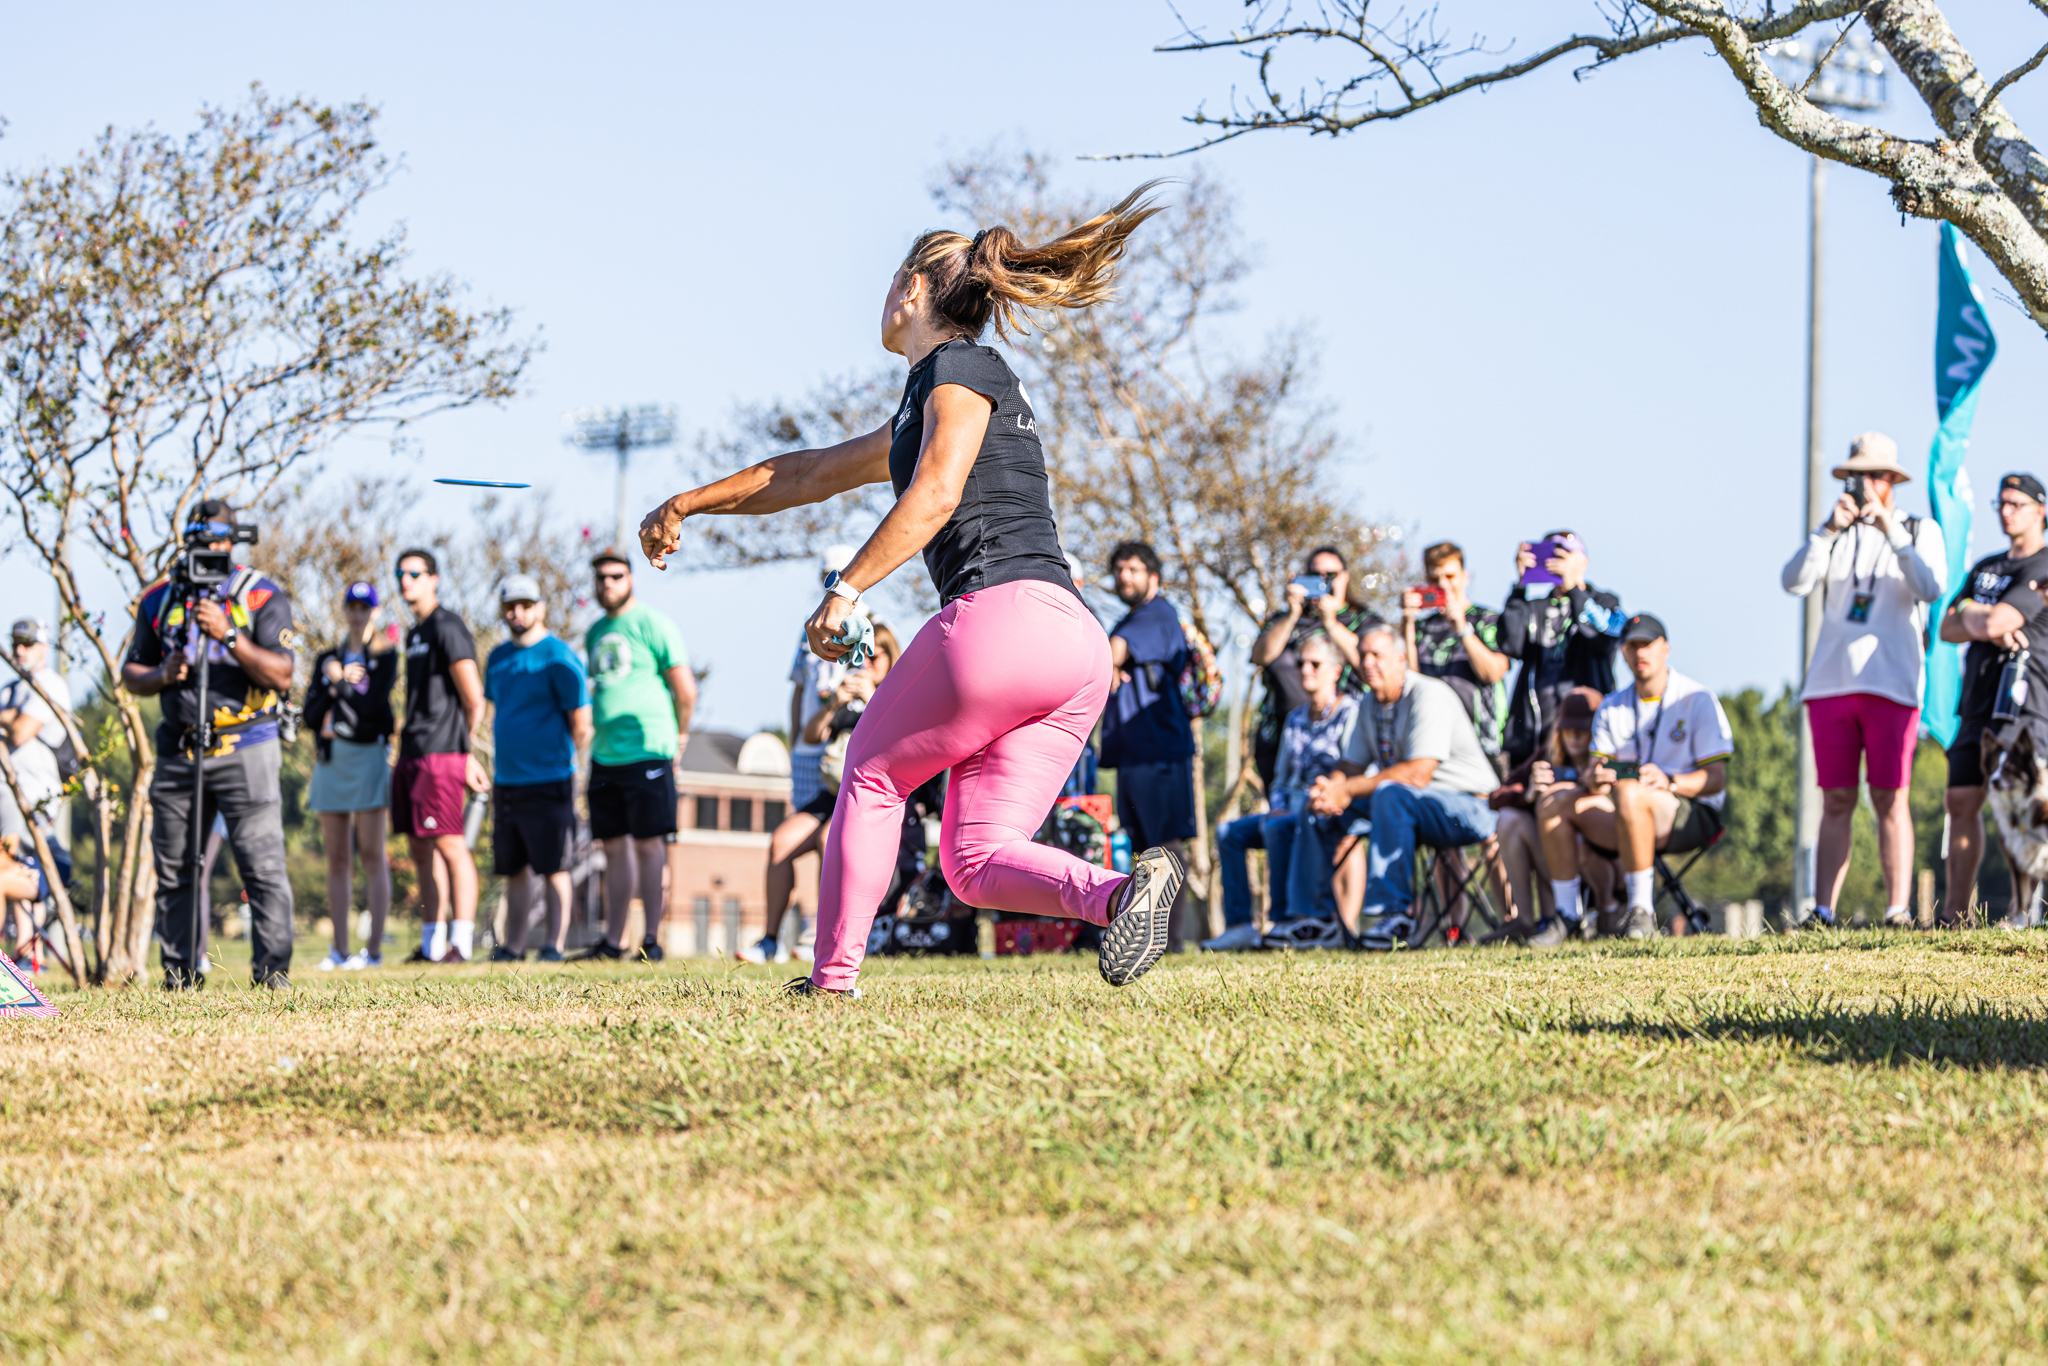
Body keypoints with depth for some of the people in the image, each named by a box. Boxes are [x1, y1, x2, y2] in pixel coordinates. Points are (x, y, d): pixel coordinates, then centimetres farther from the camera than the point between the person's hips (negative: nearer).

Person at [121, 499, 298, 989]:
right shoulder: (160, 599, 13)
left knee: (262, 865, -11)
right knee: (174, 868, 4)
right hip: (178, 748, 4)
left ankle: (272, 970, -10)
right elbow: (130, 674, 17)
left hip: (244, 748, -4)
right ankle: (179, 976, 11)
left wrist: (229, 636, -19)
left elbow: (281, 676, -8)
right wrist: (162, 676, -5)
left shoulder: (262, 597, 1)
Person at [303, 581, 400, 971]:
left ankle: (374, 948, -9)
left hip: (368, 754, -5)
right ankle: (340, 949, 5)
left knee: (372, 854, -7)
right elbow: (311, 715, 6)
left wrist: (338, 684, -1)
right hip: (330, 761, 5)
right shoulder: (328, 659, 17)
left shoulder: (384, 655, 3)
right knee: (337, 858, 4)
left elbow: (372, 704, -12)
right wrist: (341, 685, -8)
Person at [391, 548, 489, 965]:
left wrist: (469, 755, -3)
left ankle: (462, 941, -15)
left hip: (441, 754, -10)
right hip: (413, 755, 10)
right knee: (422, 848, 10)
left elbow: (474, 699, -10)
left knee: (449, 844, -13)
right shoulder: (414, 634, 21)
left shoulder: (446, 628, -8)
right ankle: (431, 943, 14)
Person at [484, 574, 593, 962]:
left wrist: (555, 755, 0)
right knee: (514, 869, 11)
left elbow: (581, 723, -8)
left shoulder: (558, 658, -8)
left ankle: (554, 945, -3)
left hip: (548, 781, -7)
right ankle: (513, 946, 17)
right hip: (507, 781, 7)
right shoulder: (498, 658, 14)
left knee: (552, 868, -5)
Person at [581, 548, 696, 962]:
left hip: (647, 753, -7)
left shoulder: (653, 625, -5)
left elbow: (685, 688, -5)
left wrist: (679, 734, 3)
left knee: (649, 846, -6)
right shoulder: (595, 633, 17)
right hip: (605, 755, 7)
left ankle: (652, 939, -4)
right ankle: (613, 940, 12)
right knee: (615, 848, 8)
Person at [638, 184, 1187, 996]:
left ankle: (833, 977, 10)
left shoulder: (959, 368, 4)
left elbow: (935, 496, -12)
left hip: (1001, 611, -8)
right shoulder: (921, 412, 32)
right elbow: (808, 474, 41)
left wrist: (846, 590, -14)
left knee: (873, 774, 11)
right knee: (975, 861, 1)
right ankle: (1117, 892, -27)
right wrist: (688, 504, 48)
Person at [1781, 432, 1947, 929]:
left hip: (1891, 683, -3)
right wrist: (1829, 529, -11)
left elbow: (1931, 588, -11)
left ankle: (1897, 911, -8)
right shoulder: (1836, 536, 16)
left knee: (1890, 800, -7)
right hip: (1831, 681, 3)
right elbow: (1795, 582, -1)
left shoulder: (1920, 531, 8)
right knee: (1836, 802, 1)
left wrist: (1891, 530, -15)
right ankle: (1823, 912, -2)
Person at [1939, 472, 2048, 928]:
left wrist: (1971, 613, 5)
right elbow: (1947, 629, 14)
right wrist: (1982, 627, -7)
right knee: (1962, 801, 3)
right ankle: (1955, 913, 6)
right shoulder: (1985, 568, 22)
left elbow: (1998, 621, -17)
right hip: (1978, 699, 8)